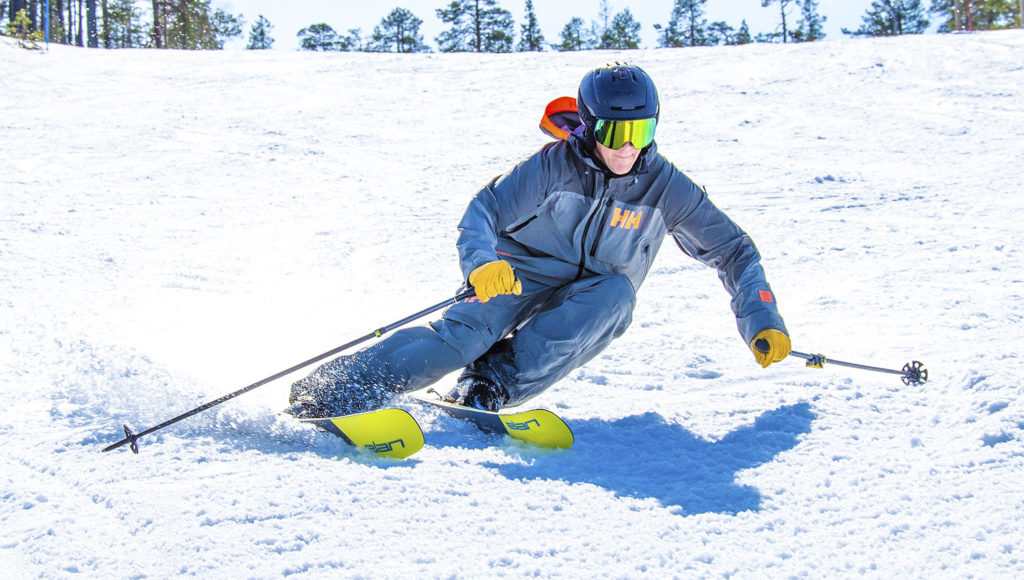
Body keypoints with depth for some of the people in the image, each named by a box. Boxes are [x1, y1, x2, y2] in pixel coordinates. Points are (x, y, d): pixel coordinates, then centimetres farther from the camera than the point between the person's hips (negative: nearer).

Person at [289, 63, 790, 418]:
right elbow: (484, 211, -14)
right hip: (523, 275, -2)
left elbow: (732, 249, 0)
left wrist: (761, 319, -12)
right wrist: (482, 262, -36)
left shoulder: (666, 188, -9)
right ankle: (346, 386, -34)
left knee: (615, 293, -33)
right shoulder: (556, 166, -14)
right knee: (471, 331, -32)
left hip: (589, 305, 2)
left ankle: (493, 385, -36)